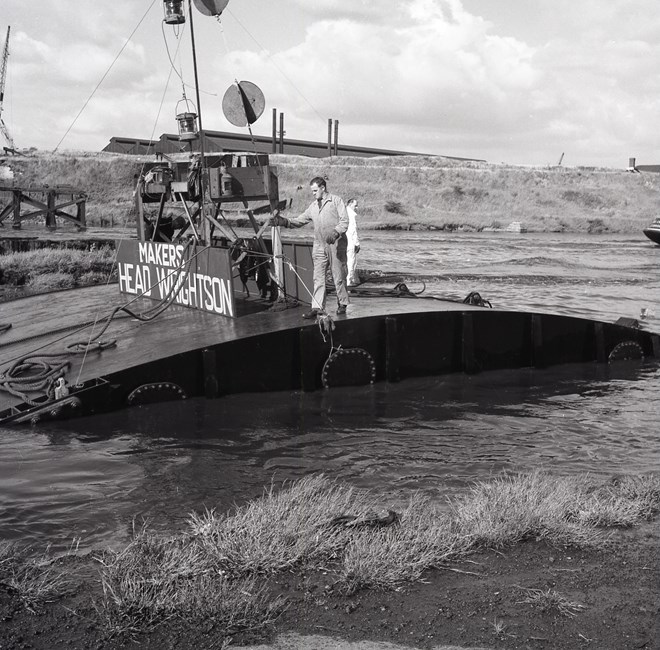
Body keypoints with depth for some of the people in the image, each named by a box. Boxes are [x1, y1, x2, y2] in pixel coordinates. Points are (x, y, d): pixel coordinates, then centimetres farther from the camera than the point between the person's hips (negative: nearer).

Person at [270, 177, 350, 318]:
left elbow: (344, 221, -7)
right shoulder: (313, 206, 18)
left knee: (338, 276, 1)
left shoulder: (336, 201, 1)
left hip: (336, 244, -5)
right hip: (319, 246, 5)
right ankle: (317, 307, -2)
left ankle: (342, 304, 13)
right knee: (318, 277, -1)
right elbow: (300, 221, 17)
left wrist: (336, 232, -24)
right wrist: (284, 221, 2)